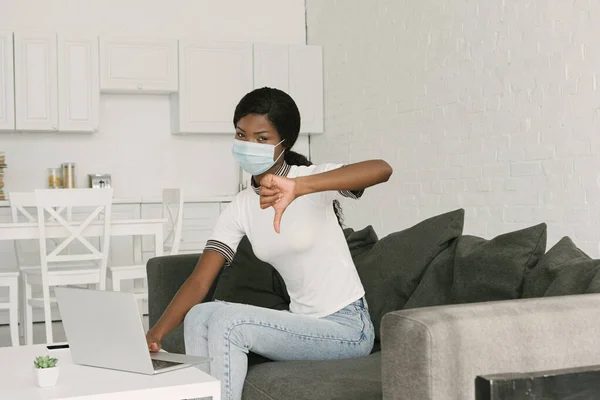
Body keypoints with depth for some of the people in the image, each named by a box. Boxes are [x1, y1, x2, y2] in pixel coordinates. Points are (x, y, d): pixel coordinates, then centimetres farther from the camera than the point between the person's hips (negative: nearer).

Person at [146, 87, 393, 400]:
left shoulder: (313, 179, -13)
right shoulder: (240, 208, 2)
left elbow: (382, 169, -33)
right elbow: (199, 281, -5)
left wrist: (297, 187, -46)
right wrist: (155, 333, -22)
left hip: (347, 329, -6)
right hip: (303, 324, 6)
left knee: (228, 322, -23)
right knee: (200, 316, -12)